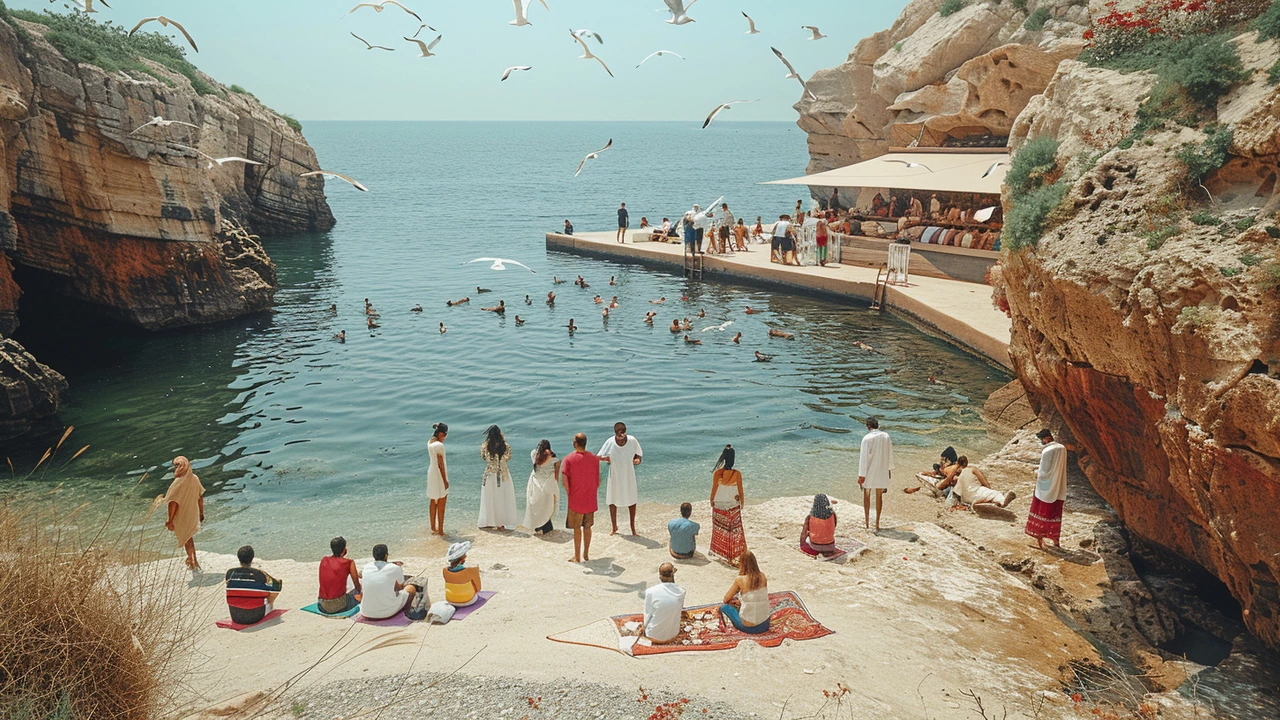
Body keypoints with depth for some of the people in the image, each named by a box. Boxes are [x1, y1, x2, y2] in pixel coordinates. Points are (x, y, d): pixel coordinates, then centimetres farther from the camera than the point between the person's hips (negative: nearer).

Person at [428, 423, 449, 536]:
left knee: (433, 502, 16)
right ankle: (440, 531, 3)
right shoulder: (439, 445, -20)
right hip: (439, 475, -8)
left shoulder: (430, 443, 5)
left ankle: (433, 528, 23)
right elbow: (440, 464, -19)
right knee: (441, 504, 0)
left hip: (431, 473, 8)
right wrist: (445, 480, -16)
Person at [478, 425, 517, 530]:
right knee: (502, 499, 7)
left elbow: (483, 457, 9)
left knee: (489, 499, 10)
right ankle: (501, 523, 7)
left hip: (490, 475, 0)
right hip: (503, 475, 0)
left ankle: (489, 522, 14)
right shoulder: (505, 446, -9)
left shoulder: (485, 446, -8)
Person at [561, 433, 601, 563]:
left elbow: (564, 478, -17)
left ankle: (577, 557, 10)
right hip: (591, 500, 3)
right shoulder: (594, 458, 0)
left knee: (577, 528, 5)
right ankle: (586, 554, 22)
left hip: (576, 500, -3)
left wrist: (568, 493, -4)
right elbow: (598, 480, 6)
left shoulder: (569, 459, -11)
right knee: (587, 527, 15)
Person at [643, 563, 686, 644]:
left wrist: (645, 629, 8)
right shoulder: (681, 592, -14)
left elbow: (647, 614, -10)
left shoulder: (651, 592, -21)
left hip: (654, 635, -1)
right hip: (673, 635, 1)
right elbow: (680, 609, 1)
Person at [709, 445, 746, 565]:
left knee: (720, 531, 18)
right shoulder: (737, 474, -16)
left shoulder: (717, 473, -17)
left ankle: (719, 552, 32)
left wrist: (711, 501, 12)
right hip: (734, 507, 0)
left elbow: (714, 489, -6)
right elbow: (741, 491, -7)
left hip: (719, 505, 0)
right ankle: (734, 556, 15)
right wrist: (742, 503, 10)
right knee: (735, 532, 11)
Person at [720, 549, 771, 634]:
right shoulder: (762, 577, -1)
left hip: (748, 626, -5)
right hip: (765, 625, 5)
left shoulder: (740, 580, -13)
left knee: (724, 607, 17)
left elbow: (726, 600, -2)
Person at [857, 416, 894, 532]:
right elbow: (890, 454, 6)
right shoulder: (886, 436, -3)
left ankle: (867, 522, 20)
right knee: (879, 496, 11)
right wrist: (890, 469, 20)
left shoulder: (867, 438, -16)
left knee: (866, 495, 14)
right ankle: (877, 523, 13)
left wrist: (861, 475, -11)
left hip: (869, 471, -3)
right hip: (882, 471, 3)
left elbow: (864, 457, -15)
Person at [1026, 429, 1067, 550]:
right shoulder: (1062, 448, 0)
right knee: (1055, 514, 15)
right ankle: (1056, 540, 20)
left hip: (1046, 489, -7)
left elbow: (1044, 473, -20)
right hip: (1059, 489, 7)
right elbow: (1060, 467, 11)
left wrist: (1037, 473, -1)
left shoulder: (1047, 451, -22)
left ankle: (1039, 538, 10)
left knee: (1041, 513, 6)